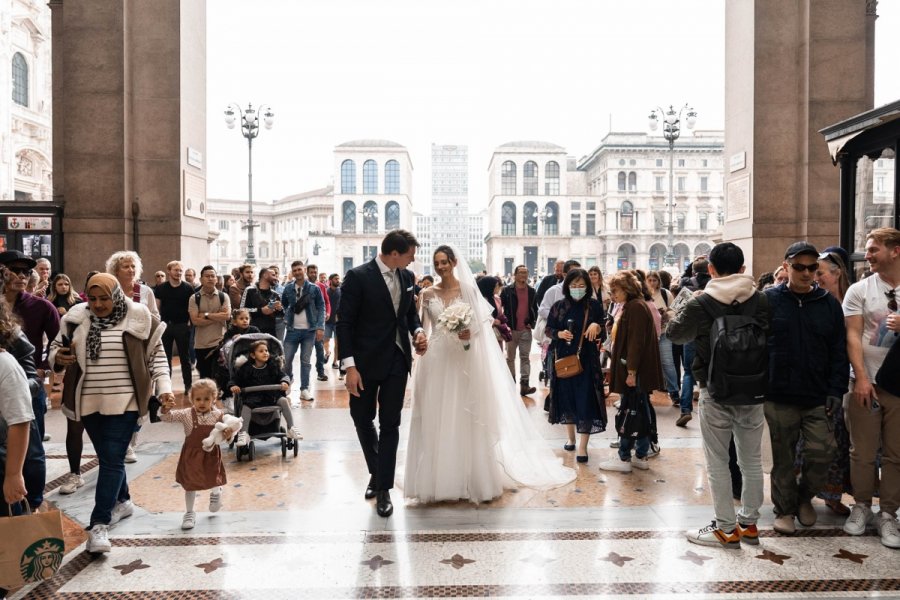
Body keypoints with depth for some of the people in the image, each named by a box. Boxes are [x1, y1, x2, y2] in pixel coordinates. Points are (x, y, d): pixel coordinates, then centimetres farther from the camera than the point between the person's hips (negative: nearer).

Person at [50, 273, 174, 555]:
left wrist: (164, 387, -10)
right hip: (89, 402, 4)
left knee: (113, 459, -6)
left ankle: (99, 524, -4)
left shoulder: (138, 318, -6)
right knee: (107, 457, 17)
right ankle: (122, 501, 37)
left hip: (124, 401, -4)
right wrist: (58, 358, -9)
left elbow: (156, 355, -1)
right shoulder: (77, 317, 3)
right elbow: (56, 345, 15)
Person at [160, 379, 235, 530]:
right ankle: (189, 513, 29)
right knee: (190, 485, 11)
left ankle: (216, 493, 47)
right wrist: (166, 408, -32)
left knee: (214, 481, 9)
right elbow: (167, 417, -11)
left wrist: (229, 435, -27)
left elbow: (228, 430, -4)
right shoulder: (186, 414, -10)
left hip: (211, 454, 0)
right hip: (191, 455, 0)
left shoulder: (219, 415, -9)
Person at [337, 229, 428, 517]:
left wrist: (418, 331, -5)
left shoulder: (407, 277, 4)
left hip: (397, 360, 3)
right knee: (362, 419, 12)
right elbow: (345, 322, -13)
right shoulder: (358, 276, -12)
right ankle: (376, 471, 37)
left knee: (390, 424, 2)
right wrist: (349, 366, -17)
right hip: (366, 361, -3)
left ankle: (384, 488, 11)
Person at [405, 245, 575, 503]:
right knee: (436, 418, 5)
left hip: (463, 359, -2)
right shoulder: (428, 294, 6)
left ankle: (468, 477, 17)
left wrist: (470, 332, -18)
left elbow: (482, 322, -2)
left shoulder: (468, 289, -1)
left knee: (464, 417, 3)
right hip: (436, 359, 3)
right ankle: (437, 478, 18)